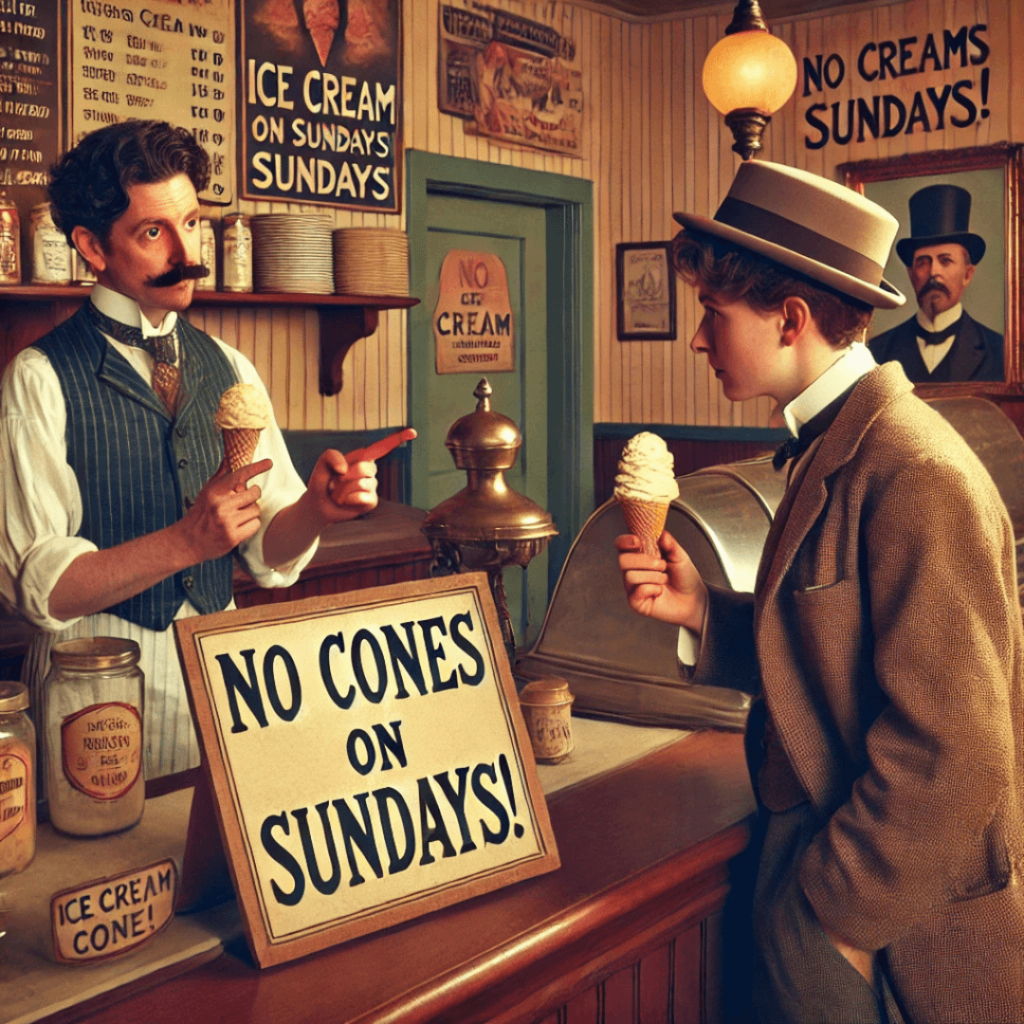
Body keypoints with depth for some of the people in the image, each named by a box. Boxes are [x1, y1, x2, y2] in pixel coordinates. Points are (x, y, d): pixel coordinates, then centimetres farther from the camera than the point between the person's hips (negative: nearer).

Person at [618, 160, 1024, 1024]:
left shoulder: (916, 474, -22)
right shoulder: (834, 447, 7)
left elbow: (949, 757, -23)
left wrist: (839, 913, -16)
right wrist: (703, 612, -3)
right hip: (825, 858, 8)